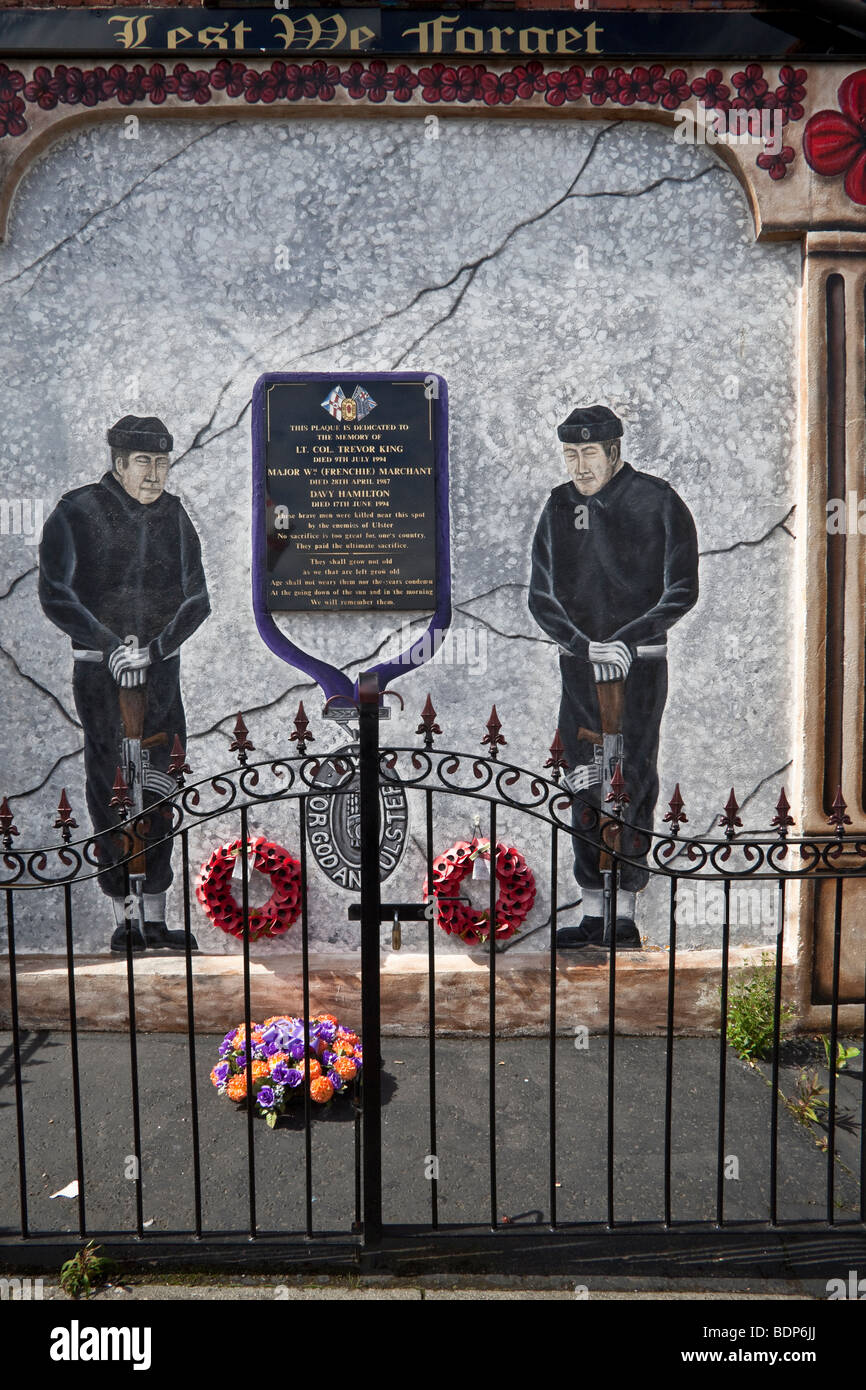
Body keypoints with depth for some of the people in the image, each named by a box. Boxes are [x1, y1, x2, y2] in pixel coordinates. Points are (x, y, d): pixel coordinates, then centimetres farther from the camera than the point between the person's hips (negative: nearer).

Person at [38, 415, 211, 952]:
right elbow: (56, 594, -7)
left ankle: (155, 917, 13)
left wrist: (154, 647, -9)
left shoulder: (174, 515, 9)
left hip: (161, 669, 4)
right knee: (110, 791, -3)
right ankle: (122, 916, 7)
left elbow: (197, 597, 6)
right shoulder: (77, 512, -3)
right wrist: (110, 645, -14)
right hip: (101, 670, -3)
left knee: (162, 791, 4)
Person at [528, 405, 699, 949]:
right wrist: (584, 644, -10)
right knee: (586, 786, 4)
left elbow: (681, 592, -4)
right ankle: (594, 913, 12)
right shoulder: (560, 506, 8)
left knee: (634, 781, -3)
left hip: (640, 663, -4)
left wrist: (626, 640, -16)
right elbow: (541, 596, 6)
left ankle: (625, 912, 5)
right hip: (579, 663, 4)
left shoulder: (658, 502, -3)